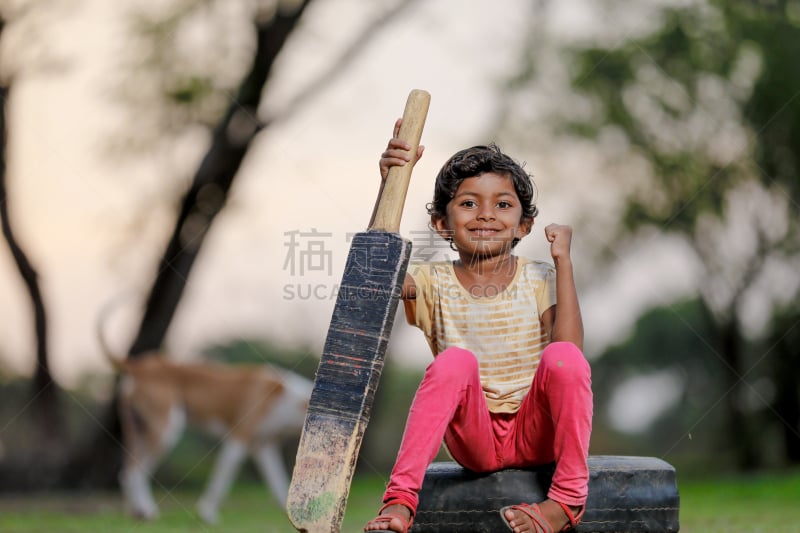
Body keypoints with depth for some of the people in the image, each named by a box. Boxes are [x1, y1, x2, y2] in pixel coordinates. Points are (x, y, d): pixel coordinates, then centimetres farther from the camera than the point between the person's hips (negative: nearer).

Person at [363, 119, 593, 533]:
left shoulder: (538, 280, 5)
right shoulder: (435, 283, 5)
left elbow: (568, 349, -12)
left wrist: (563, 262, -12)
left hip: (534, 436, 0)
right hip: (473, 440, 0)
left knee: (563, 357, -28)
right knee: (455, 360, -30)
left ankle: (567, 498, -23)